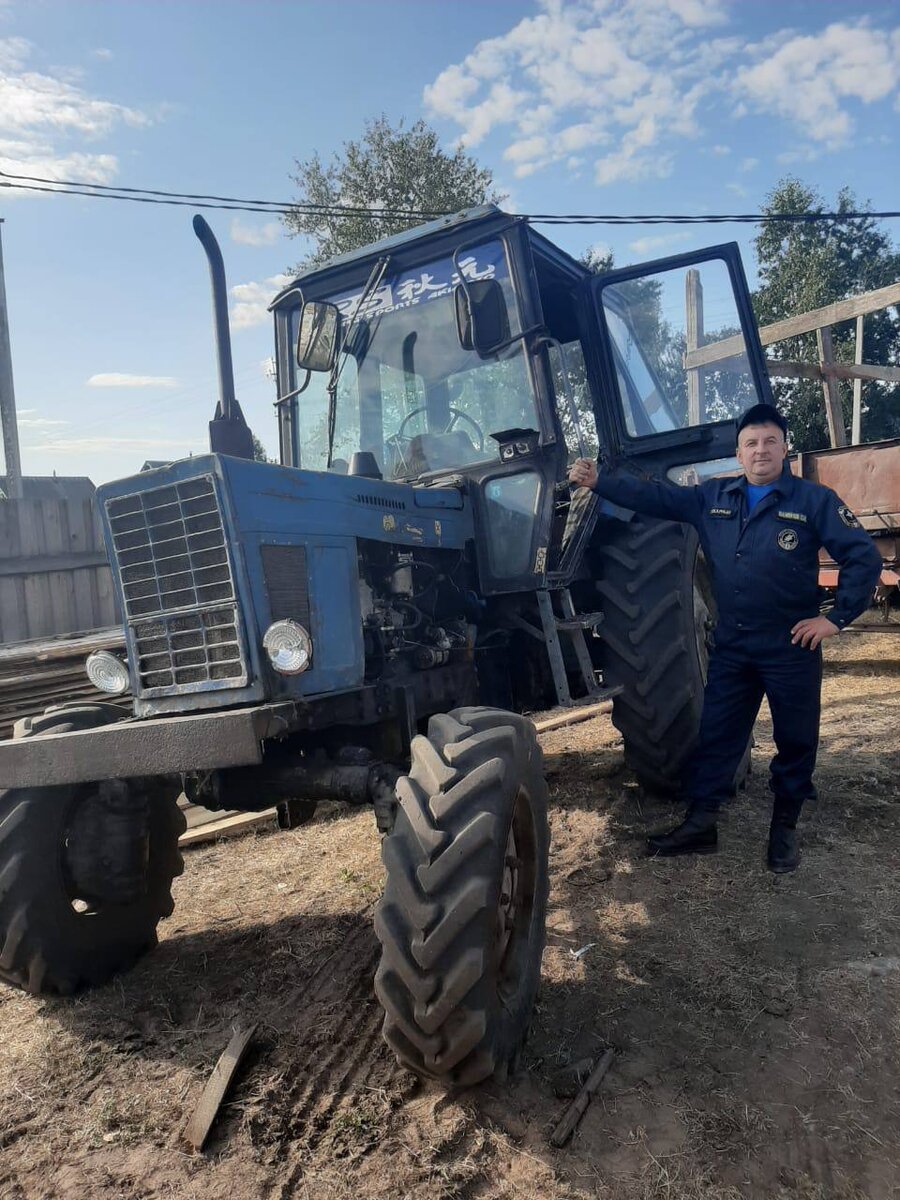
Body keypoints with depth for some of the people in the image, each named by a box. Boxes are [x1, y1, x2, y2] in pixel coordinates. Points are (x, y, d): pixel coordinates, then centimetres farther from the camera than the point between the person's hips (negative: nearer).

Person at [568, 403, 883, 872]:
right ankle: (700, 824, 19)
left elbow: (864, 558, -5)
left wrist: (837, 617, -10)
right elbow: (655, 496, 5)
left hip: (792, 647, -3)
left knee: (795, 741, 9)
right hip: (731, 647, 3)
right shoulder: (712, 498, 5)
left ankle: (784, 828, 27)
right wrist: (599, 482, -4)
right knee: (715, 736, 8)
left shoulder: (814, 500, -5)